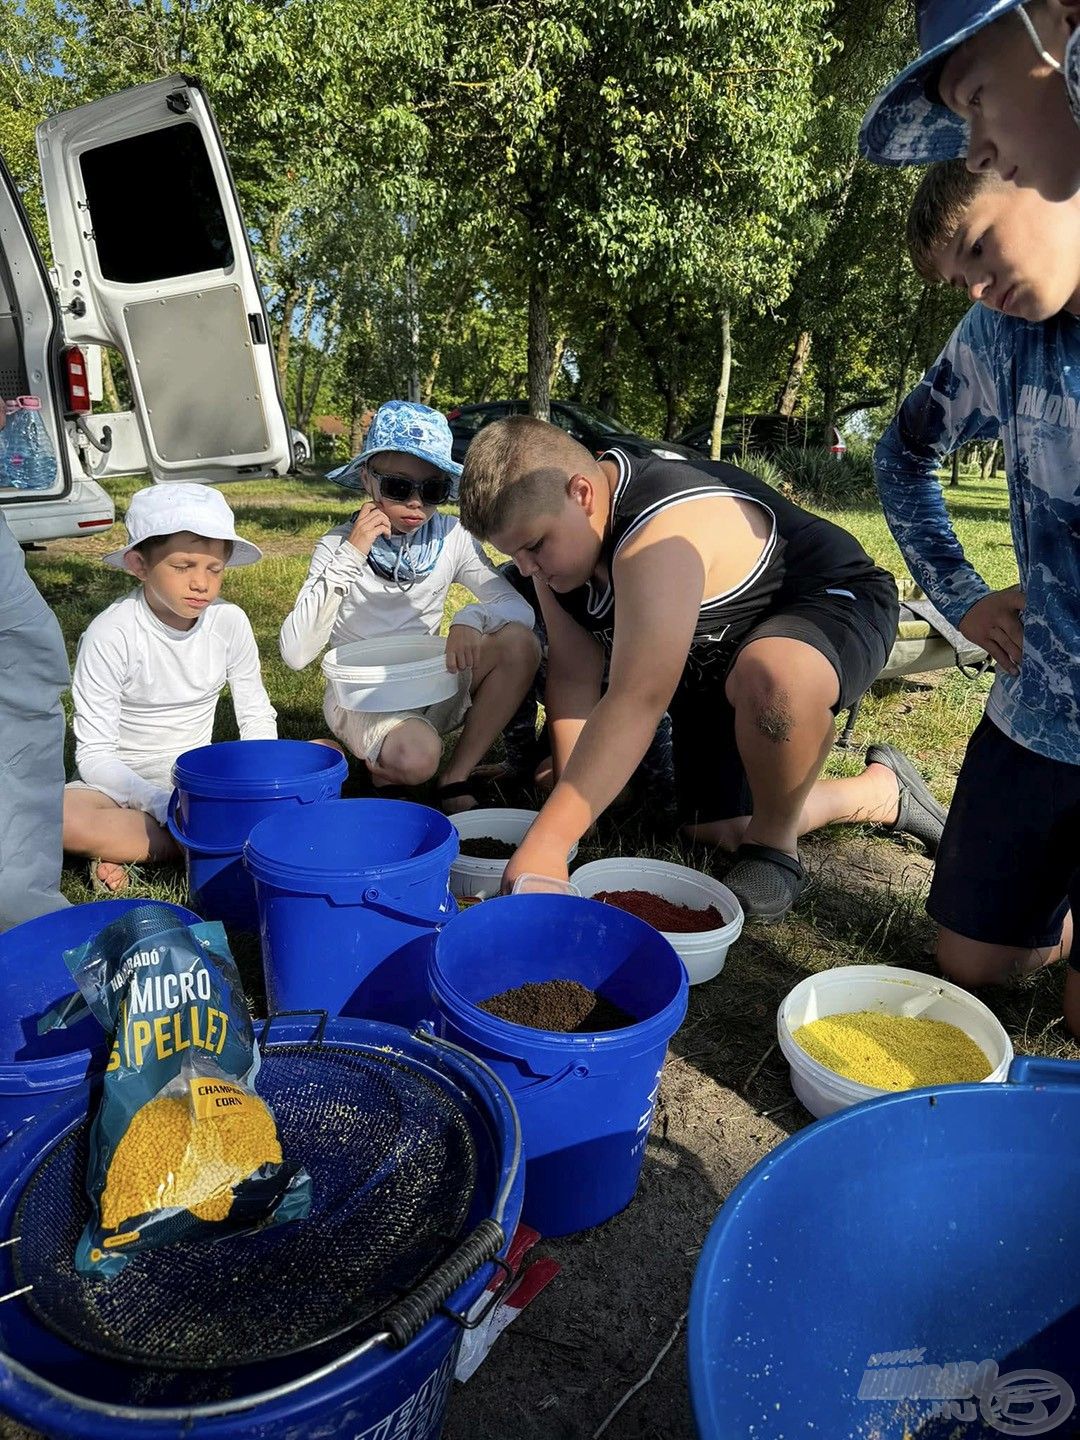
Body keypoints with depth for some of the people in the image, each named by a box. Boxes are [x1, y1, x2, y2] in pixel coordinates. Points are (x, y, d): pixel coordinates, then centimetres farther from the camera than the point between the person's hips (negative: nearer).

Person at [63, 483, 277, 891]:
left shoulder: (229, 622, -8)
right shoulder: (110, 634, -18)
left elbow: (257, 716, 3)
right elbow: (94, 754, -15)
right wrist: (162, 804, -31)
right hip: (123, 781, -4)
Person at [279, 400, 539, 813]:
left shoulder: (450, 537, -3)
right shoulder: (339, 545, -11)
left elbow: (518, 606, -7)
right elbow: (295, 654, -21)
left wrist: (472, 618, -30)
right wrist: (350, 557, -26)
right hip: (361, 697, -4)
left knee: (520, 643, -20)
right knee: (416, 756, -36)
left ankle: (456, 780, -11)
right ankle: (377, 762, 3)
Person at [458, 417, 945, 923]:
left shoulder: (663, 538, -40)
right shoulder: (556, 535, -13)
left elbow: (636, 700, -48)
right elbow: (574, 674, -12)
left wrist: (546, 843, -50)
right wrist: (568, 804, -19)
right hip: (715, 663, 9)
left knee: (769, 677, -45)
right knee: (716, 830, 6)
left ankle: (774, 848, -14)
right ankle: (883, 792, 29)